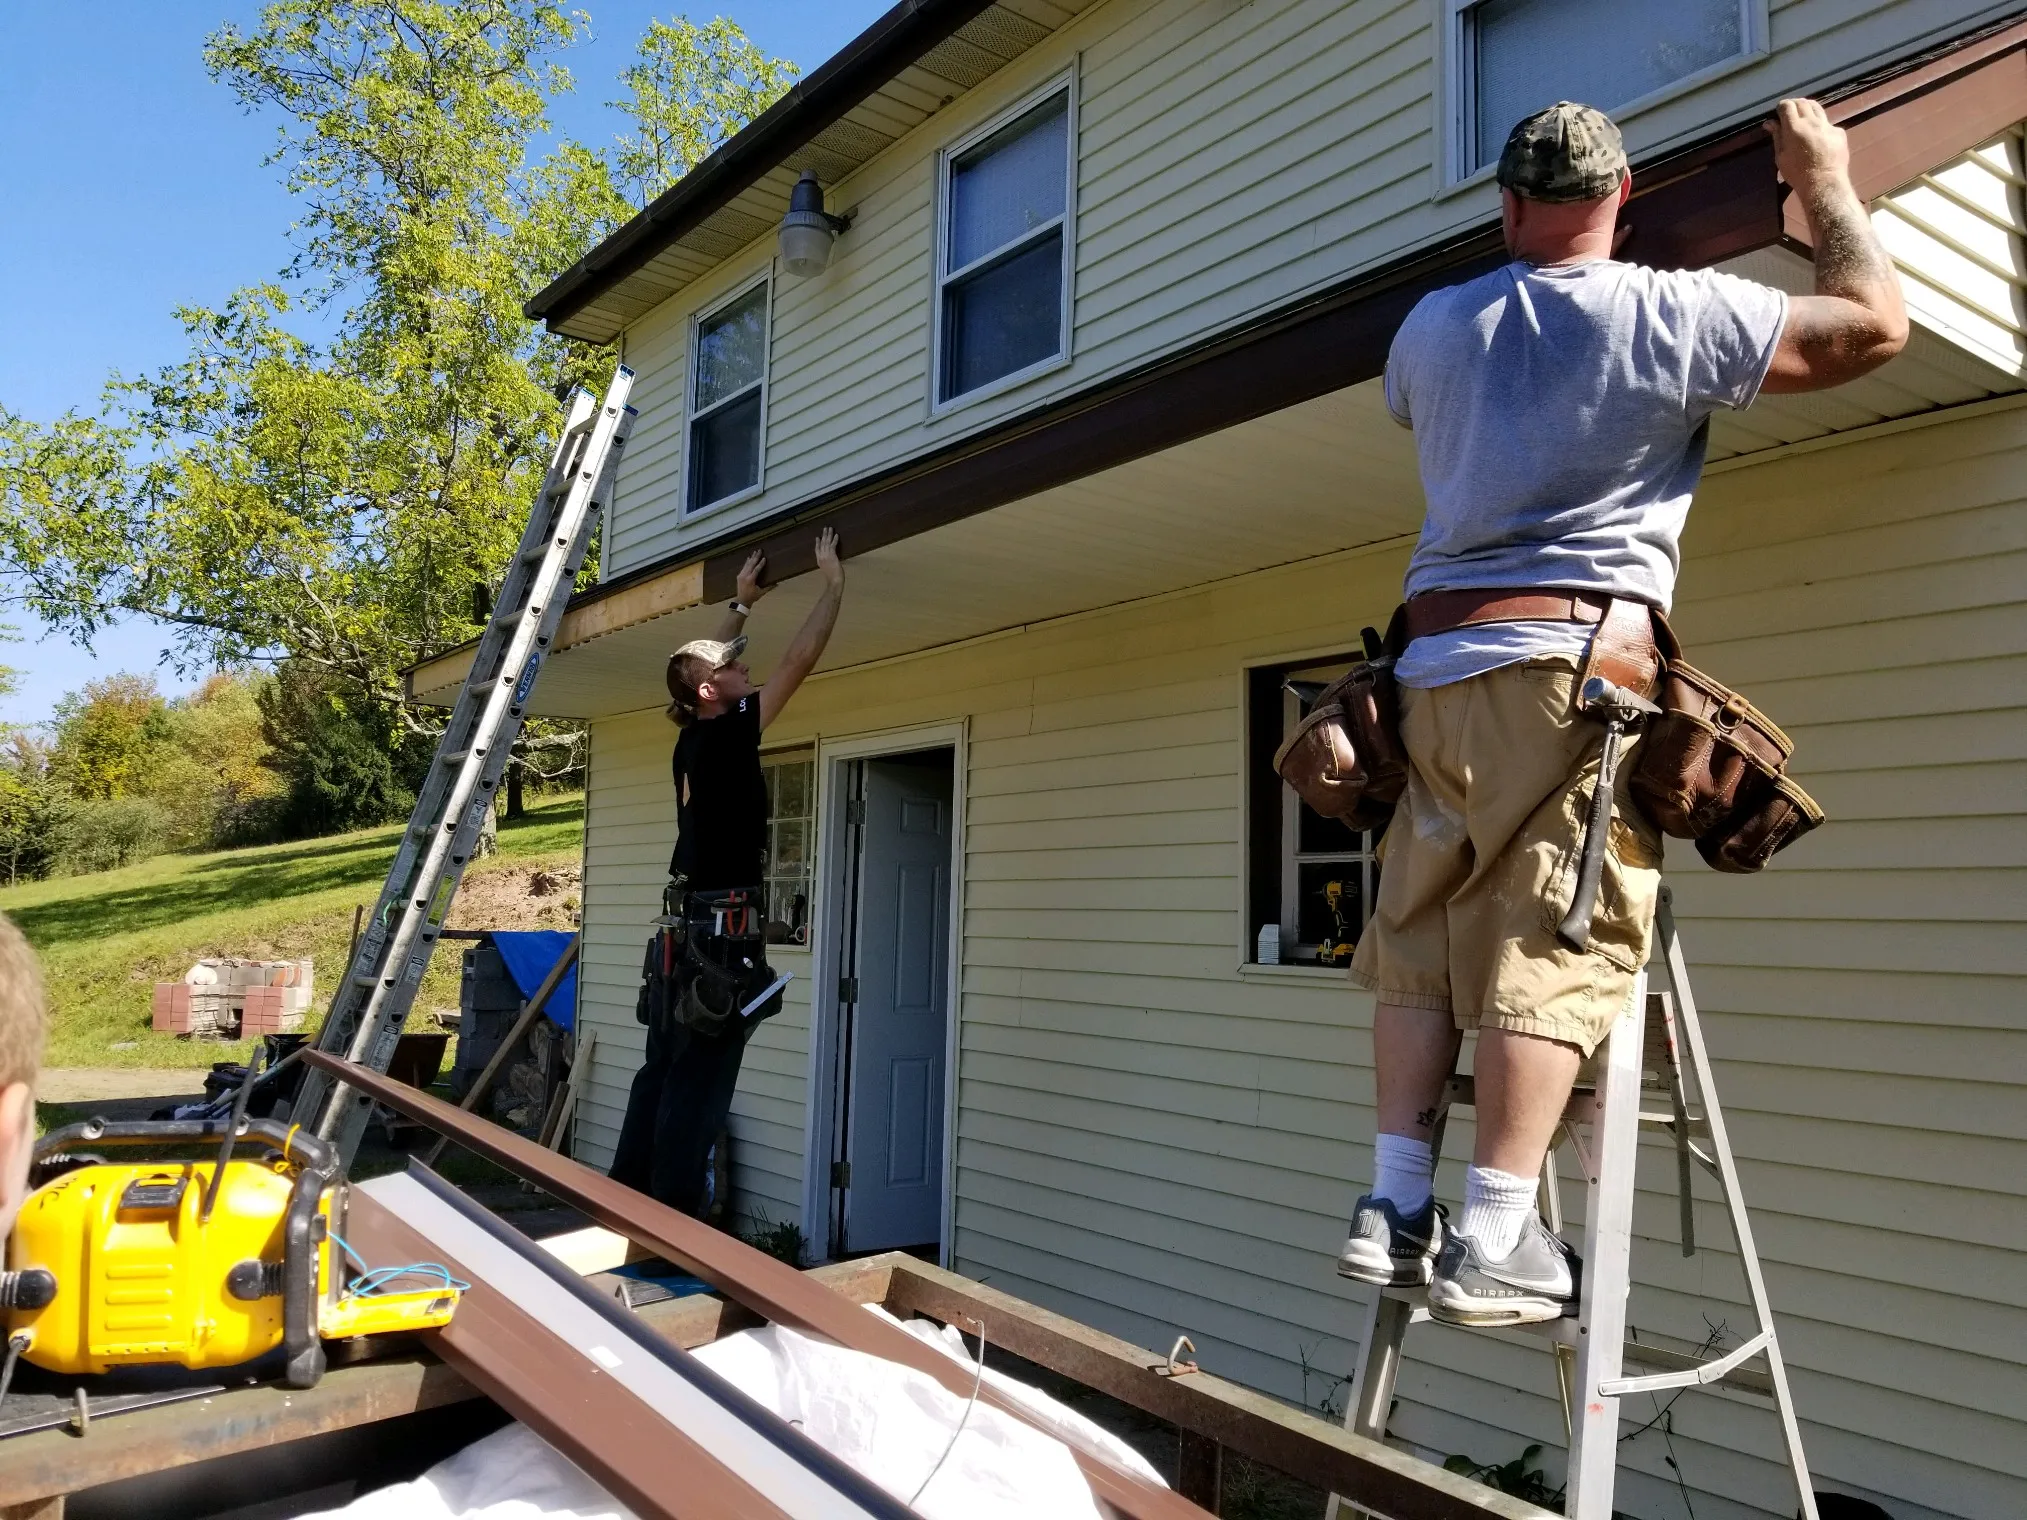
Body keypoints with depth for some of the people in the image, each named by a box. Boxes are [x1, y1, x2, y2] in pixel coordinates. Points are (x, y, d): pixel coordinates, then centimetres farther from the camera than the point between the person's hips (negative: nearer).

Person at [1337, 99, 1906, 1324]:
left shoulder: (1433, 328, 15)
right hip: (1574, 667, -4)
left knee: (1422, 941, 7)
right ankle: (1494, 1242, -6)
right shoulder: (1673, 314, 2)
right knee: (1554, 951, -5)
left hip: (1438, 662, 5)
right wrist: (1827, 182, 24)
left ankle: (1395, 1209, 7)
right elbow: (1874, 323, 8)